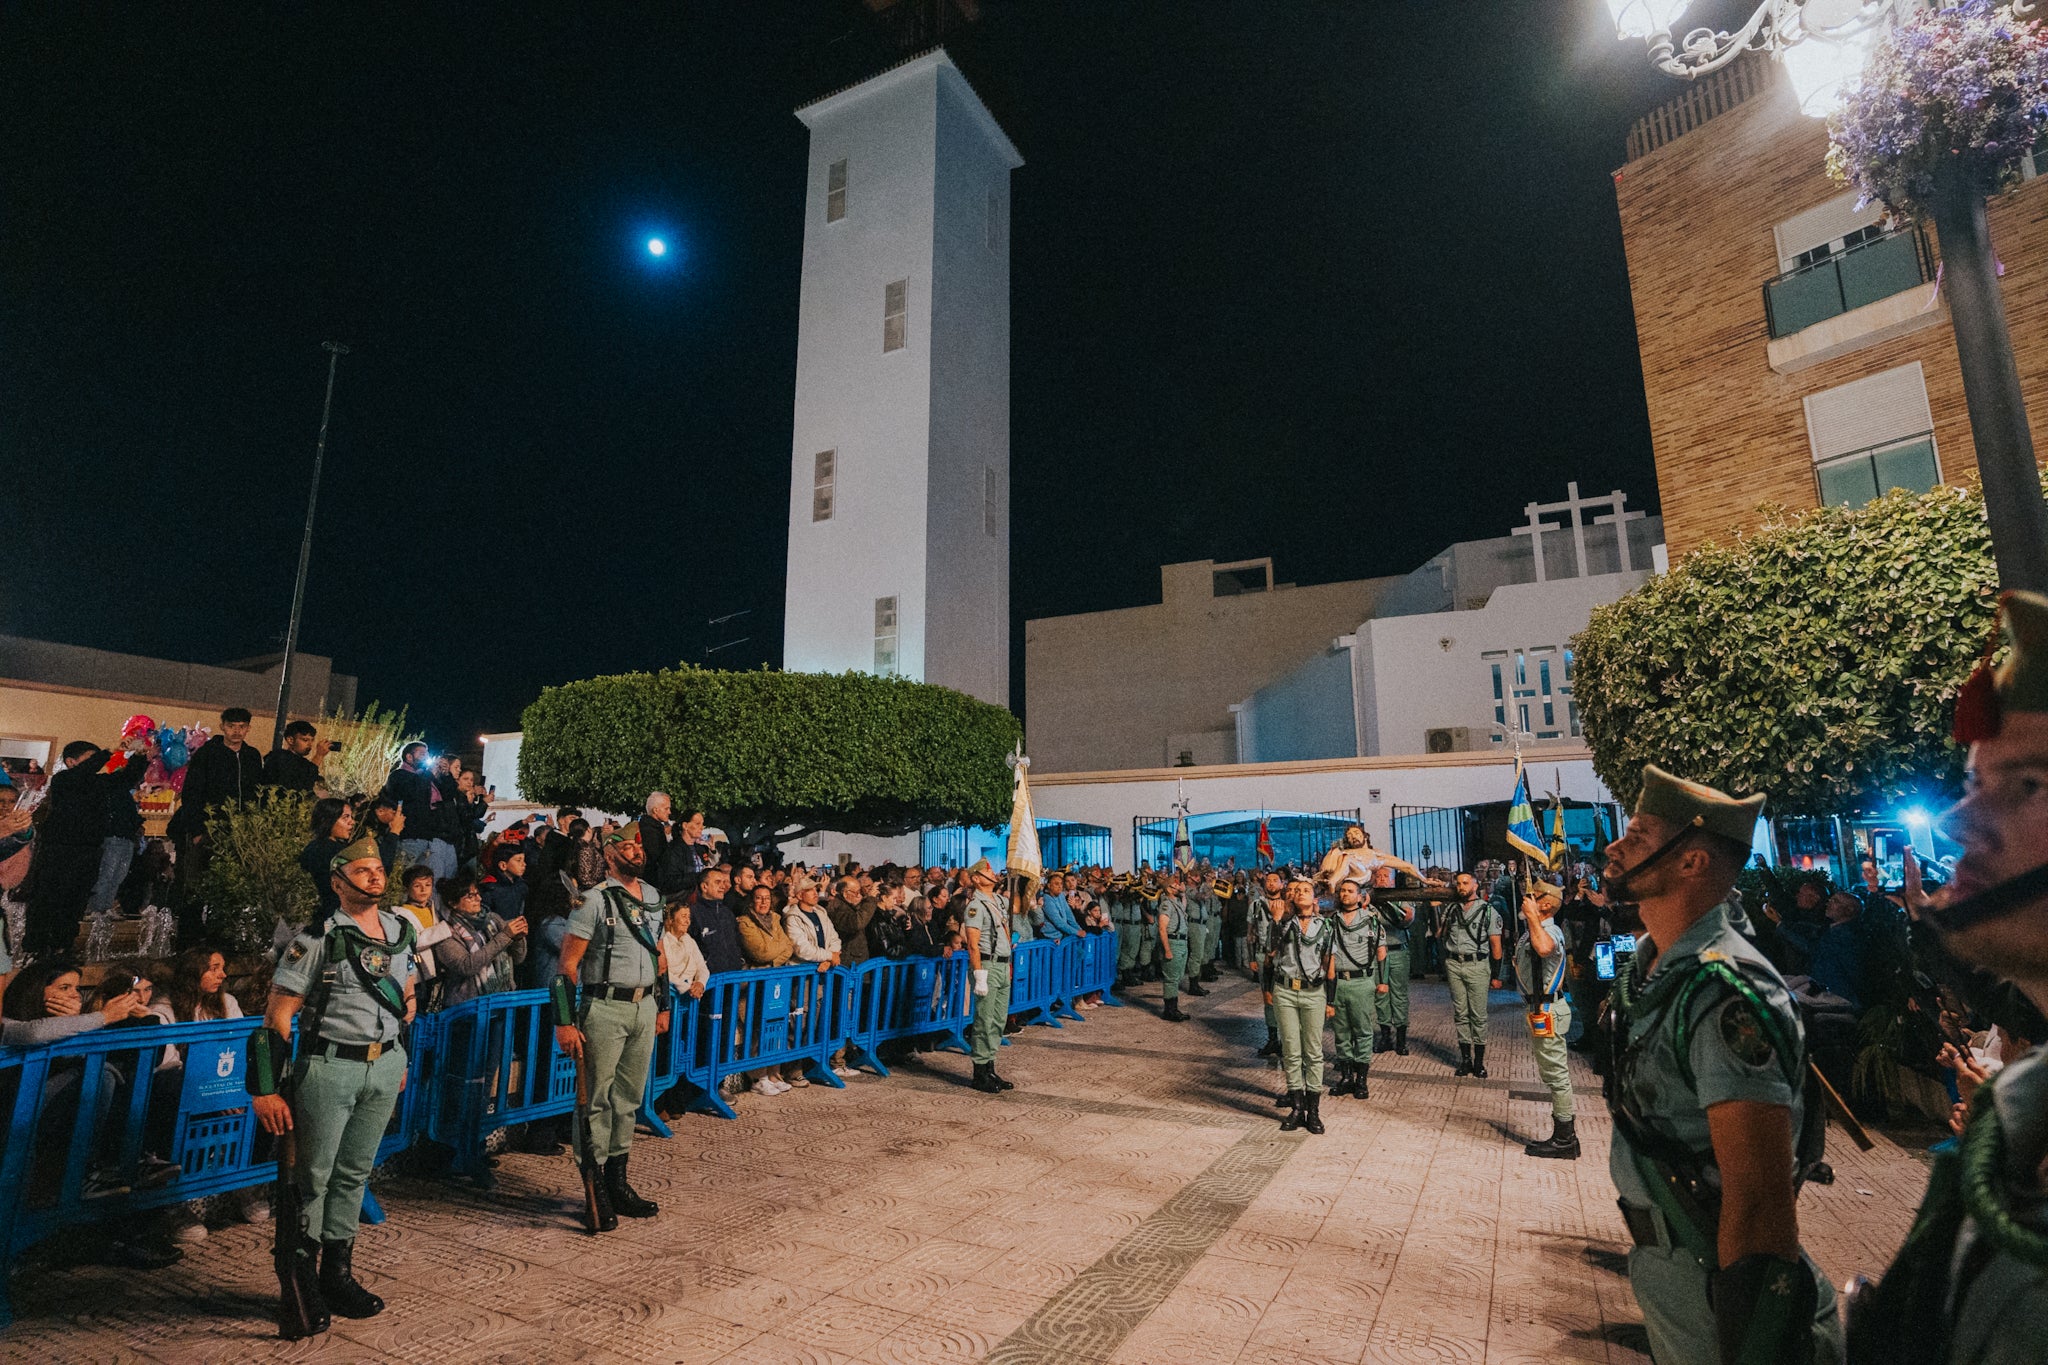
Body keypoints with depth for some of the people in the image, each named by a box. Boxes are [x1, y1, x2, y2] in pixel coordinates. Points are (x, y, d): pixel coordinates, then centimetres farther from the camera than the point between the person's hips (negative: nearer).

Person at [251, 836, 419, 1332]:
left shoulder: (400, 930, 6)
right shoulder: (318, 938, -12)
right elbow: (277, 1015, -11)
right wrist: (268, 1088, -14)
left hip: (384, 1067, 5)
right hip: (328, 1067, -5)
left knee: (355, 1173, 14)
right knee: (313, 1176, 4)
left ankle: (337, 1273, 27)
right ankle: (297, 1280, 21)